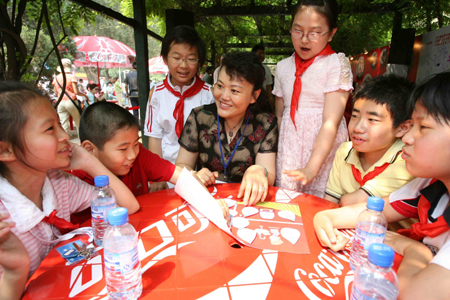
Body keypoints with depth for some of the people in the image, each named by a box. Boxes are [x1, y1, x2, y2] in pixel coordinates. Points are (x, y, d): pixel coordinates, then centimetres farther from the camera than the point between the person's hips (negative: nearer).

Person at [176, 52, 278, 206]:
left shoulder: (266, 124, -5)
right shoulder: (199, 117, -4)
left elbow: (269, 178, -10)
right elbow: (181, 165, 1)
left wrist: (259, 172, -33)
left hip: (246, 201, 0)